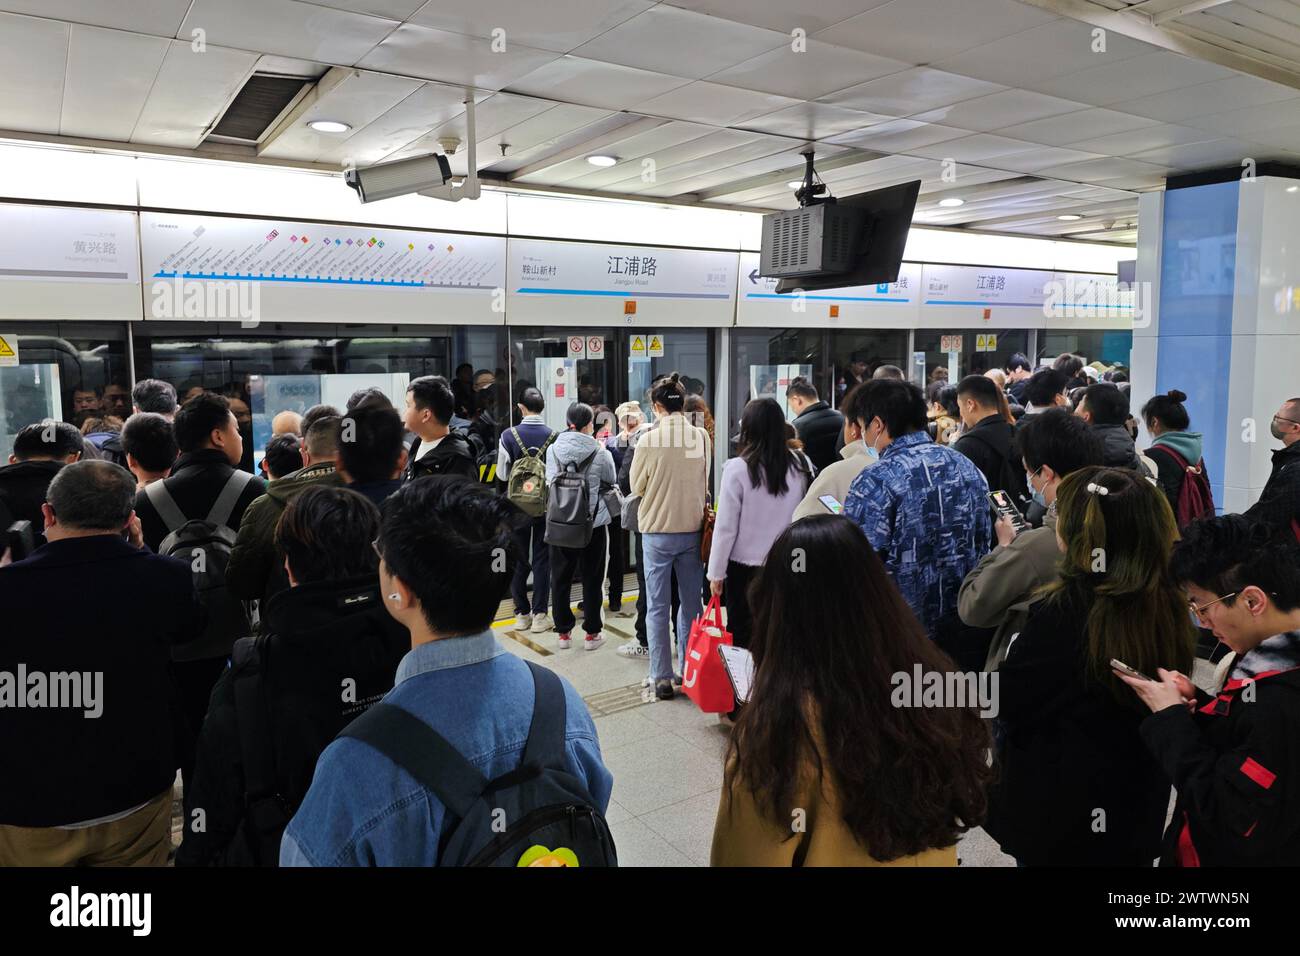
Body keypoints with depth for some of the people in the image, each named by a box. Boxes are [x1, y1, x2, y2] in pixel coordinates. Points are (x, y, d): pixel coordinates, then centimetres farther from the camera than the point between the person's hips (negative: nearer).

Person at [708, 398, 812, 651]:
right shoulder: (800, 465, -4)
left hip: (745, 565, -3)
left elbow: (726, 527, -10)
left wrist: (716, 573, -1)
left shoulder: (738, 468, -13)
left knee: (741, 633, 10)